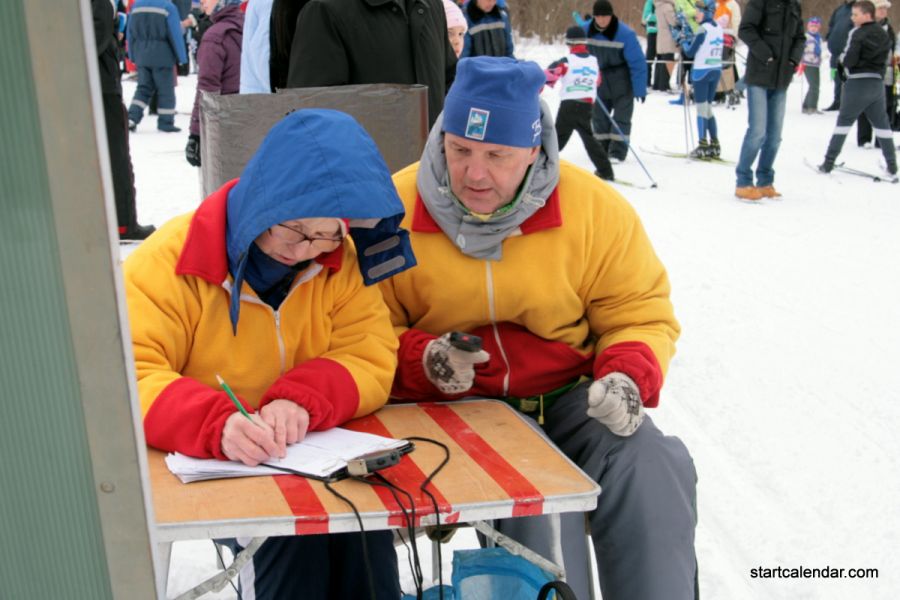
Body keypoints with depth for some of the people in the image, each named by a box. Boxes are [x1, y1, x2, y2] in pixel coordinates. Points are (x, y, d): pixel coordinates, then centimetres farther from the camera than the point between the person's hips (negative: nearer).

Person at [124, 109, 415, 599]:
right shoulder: (170, 260, -13)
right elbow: (125, 378, -19)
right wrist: (216, 425, -37)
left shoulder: (341, 264, -2)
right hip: (202, 467, -2)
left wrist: (304, 399, -28)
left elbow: (370, 360, -6)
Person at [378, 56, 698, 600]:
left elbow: (641, 316, 4)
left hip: (571, 396, 2)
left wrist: (629, 377, -17)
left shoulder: (594, 207, -4)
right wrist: (419, 360, -18)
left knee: (652, 471, -23)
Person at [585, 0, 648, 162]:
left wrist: (640, 89, -19)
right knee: (599, 115, 10)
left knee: (621, 116, -6)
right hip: (600, 78, 5)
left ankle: (617, 152, -4)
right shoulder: (587, 31, -9)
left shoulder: (625, 34, -23)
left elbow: (637, 62, -19)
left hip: (622, 78, -5)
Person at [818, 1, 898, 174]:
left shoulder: (857, 33, -11)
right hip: (877, 83, 6)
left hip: (857, 83, -6)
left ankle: (829, 163, 0)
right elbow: (886, 59, 17)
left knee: (844, 121, 1)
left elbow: (848, 60, -17)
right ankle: (892, 165, 16)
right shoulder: (884, 35, 12)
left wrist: (842, 58, 3)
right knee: (881, 123, 14)